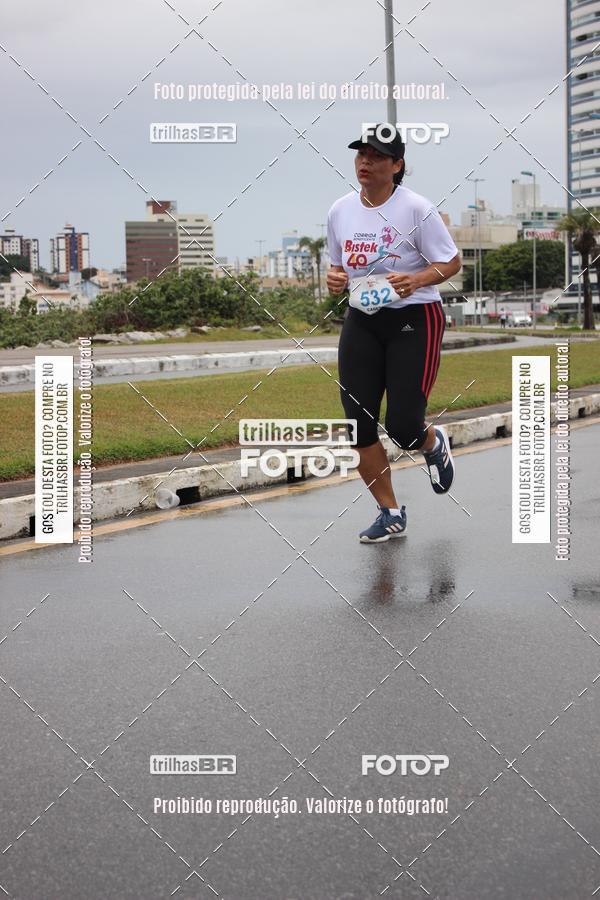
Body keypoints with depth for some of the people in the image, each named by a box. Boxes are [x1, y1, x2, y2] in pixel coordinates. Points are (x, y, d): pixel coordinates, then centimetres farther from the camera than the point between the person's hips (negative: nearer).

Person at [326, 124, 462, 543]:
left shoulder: (416, 208, -11)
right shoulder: (340, 210, 5)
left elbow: (452, 262, -7)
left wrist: (415, 279, -24)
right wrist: (335, 280, -5)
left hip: (414, 320, -5)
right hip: (361, 323, 5)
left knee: (403, 428, -9)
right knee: (359, 425, -2)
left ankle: (434, 444, 30)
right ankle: (390, 513, 15)